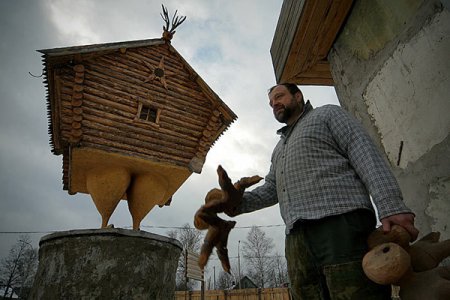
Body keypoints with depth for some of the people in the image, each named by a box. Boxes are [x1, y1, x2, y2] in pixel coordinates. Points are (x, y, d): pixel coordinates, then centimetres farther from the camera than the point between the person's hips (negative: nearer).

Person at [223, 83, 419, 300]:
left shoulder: (327, 114, 14)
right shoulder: (279, 148, 33)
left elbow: (364, 152, 0)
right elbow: (270, 188, 24)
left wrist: (391, 205, -14)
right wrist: (240, 202, 5)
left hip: (341, 221, -5)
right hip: (297, 236, 6)